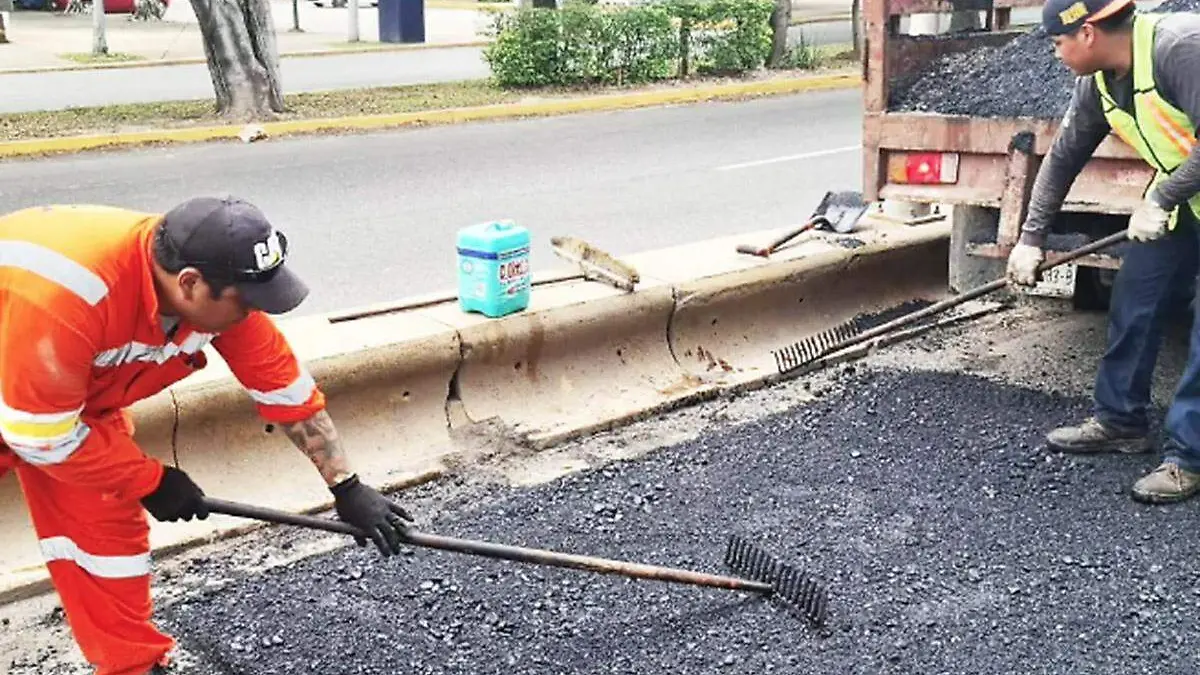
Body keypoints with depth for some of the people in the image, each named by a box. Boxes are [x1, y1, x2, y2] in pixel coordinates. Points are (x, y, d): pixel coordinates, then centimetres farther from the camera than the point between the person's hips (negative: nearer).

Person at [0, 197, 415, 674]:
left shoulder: (218, 288, -23)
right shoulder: (64, 295, -42)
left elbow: (286, 389, -11)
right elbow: (42, 435, -30)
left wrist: (348, 489, -11)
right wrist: (150, 482, -18)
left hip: (82, 394, 5)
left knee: (107, 525, 2)